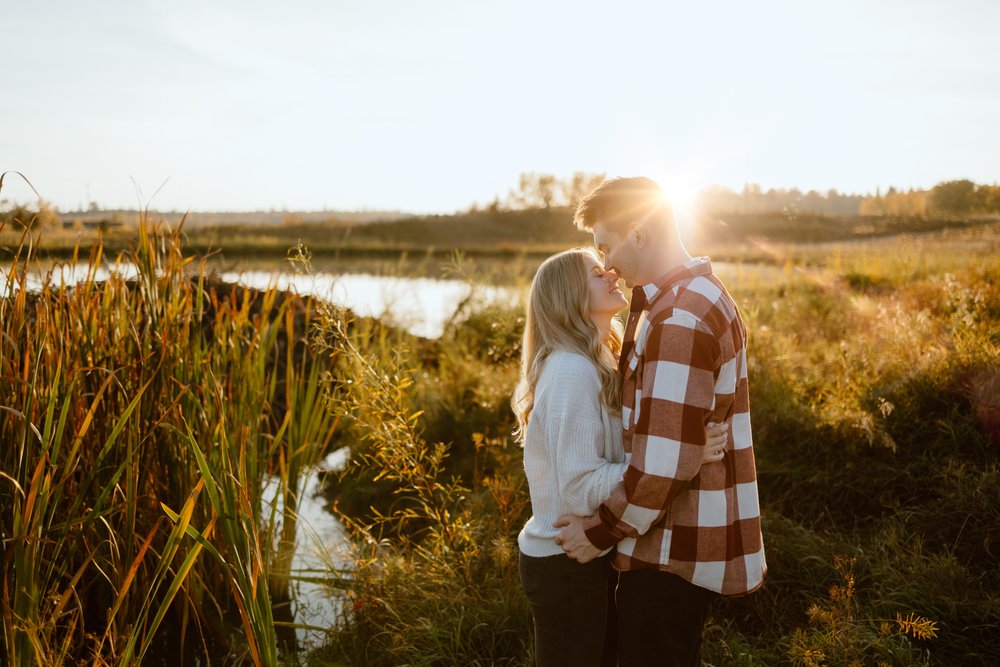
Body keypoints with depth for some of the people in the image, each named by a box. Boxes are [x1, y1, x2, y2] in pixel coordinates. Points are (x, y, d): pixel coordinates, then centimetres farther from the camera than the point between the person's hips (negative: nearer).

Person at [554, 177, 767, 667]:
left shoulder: (679, 319, -23)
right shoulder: (704, 296, 11)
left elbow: (666, 464, -26)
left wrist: (600, 531, -16)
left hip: (674, 551, -10)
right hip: (692, 538, 10)